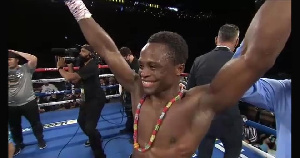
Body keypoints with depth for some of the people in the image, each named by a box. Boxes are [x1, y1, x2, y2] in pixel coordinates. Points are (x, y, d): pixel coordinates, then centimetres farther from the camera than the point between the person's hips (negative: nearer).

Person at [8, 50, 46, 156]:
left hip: (28, 102, -4)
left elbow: (34, 59, -20)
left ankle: (40, 140, 31)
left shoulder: (25, 68, -6)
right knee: (14, 127, 19)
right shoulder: (8, 71, 4)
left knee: (35, 123, 10)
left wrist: (16, 52, -13)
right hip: (11, 105, 4)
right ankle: (18, 144, 40)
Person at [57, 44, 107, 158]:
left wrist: (60, 67, -11)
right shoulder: (84, 65, 9)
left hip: (96, 99, -11)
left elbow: (70, 77, -30)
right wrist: (70, 66, 0)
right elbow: (75, 81, 4)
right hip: (87, 98, 11)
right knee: (81, 121, 24)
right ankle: (94, 138, 49)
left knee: (89, 127, -14)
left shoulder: (91, 66, -25)